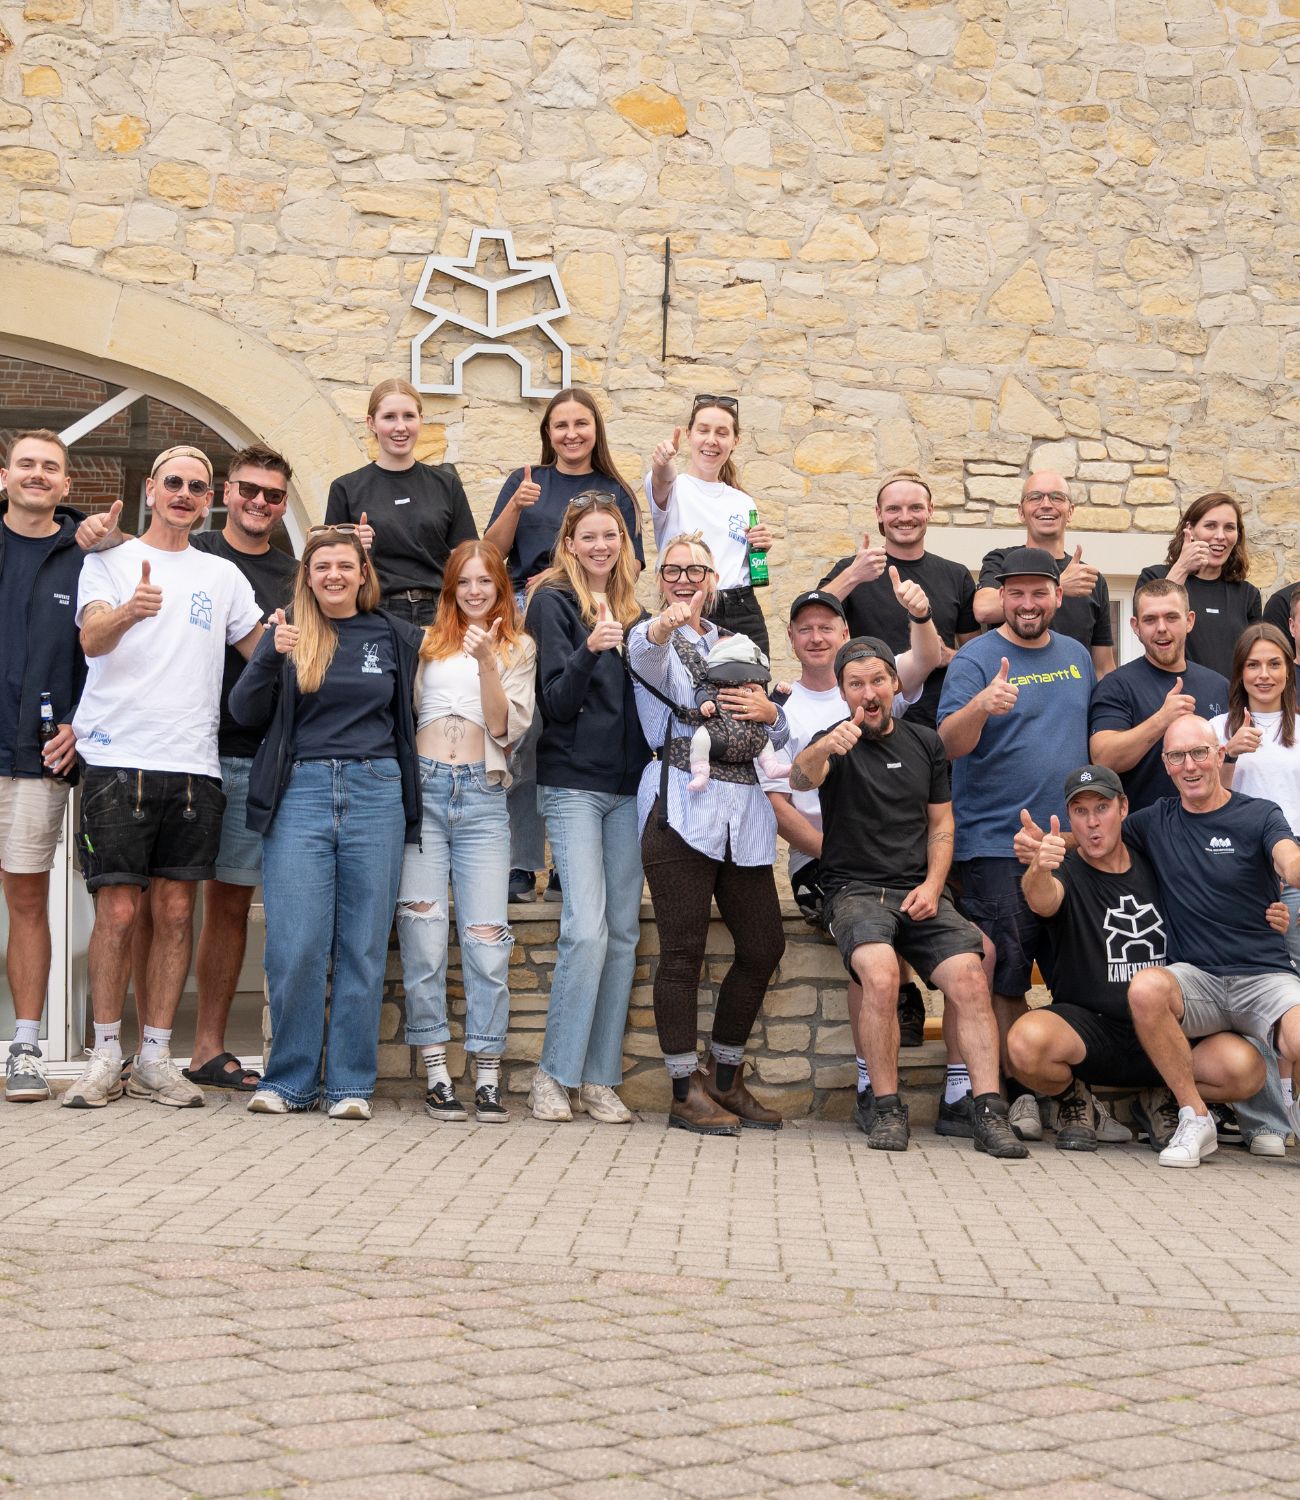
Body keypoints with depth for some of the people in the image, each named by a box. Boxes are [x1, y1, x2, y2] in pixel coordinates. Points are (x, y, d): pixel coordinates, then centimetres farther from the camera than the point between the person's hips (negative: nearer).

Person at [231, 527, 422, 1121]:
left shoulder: (396, 637, 11)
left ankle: (351, 1083, 10)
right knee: (295, 946, -5)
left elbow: (414, 708, 24)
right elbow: (245, 711, -1)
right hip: (301, 791, -1)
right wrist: (273, 656, -15)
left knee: (363, 945, 2)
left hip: (375, 792, 1)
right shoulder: (289, 632, 8)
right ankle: (289, 1080, 7)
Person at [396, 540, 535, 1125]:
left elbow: (506, 727, 2)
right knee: (423, 932, -6)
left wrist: (487, 662, -8)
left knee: (486, 936, -7)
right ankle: (436, 1073, -1)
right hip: (422, 788, 1)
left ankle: (487, 1079, -1)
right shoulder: (426, 642, 15)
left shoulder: (518, 649, 14)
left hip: (483, 797, 0)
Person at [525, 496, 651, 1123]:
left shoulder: (631, 610, 16)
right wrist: (589, 650, -25)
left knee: (623, 931, 3)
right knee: (586, 928, -15)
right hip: (573, 782, -6)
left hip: (628, 786, 6)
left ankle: (600, 1079, 8)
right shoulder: (554, 602, 0)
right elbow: (555, 700, -8)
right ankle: (554, 1075, -5)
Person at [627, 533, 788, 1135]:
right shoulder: (654, 639, 4)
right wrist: (666, 623, -48)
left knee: (763, 947, 6)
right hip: (682, 808, -6)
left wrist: (770, 713, -2)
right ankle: (686, 1091, 4)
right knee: (683, 951, -4)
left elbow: (780, 739, 22)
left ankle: (724, 1077, 21)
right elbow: (642, 653, -25)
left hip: (744, 813, 6)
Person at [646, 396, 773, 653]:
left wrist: (760, 549, 2)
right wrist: (663, 468, -46)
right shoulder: (674, 488, 2)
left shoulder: (743, 503, 16)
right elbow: (661, 483, -24)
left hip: (743, 618, 4)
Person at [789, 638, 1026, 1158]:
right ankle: (887, 1110, -19)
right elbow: (799, 780, -20)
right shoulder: (836, 742, 3)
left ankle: (989, 1114, -21)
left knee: (969, 978, -22)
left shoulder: (925, 744, 17)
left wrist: (932, 886, -1)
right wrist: (823, 748, -44)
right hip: (855, 889, -3)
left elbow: (941, 826, 18)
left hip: (919, 892, 3)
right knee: (881, 973, -32)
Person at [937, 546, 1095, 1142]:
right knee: (1006, 971, -7)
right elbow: (950, 744, -18)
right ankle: (1011, 1090, 3)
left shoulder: (1076, 656, 12)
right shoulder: (975, 660, -6)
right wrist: (981, 706, -38)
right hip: (995, 844, -5)